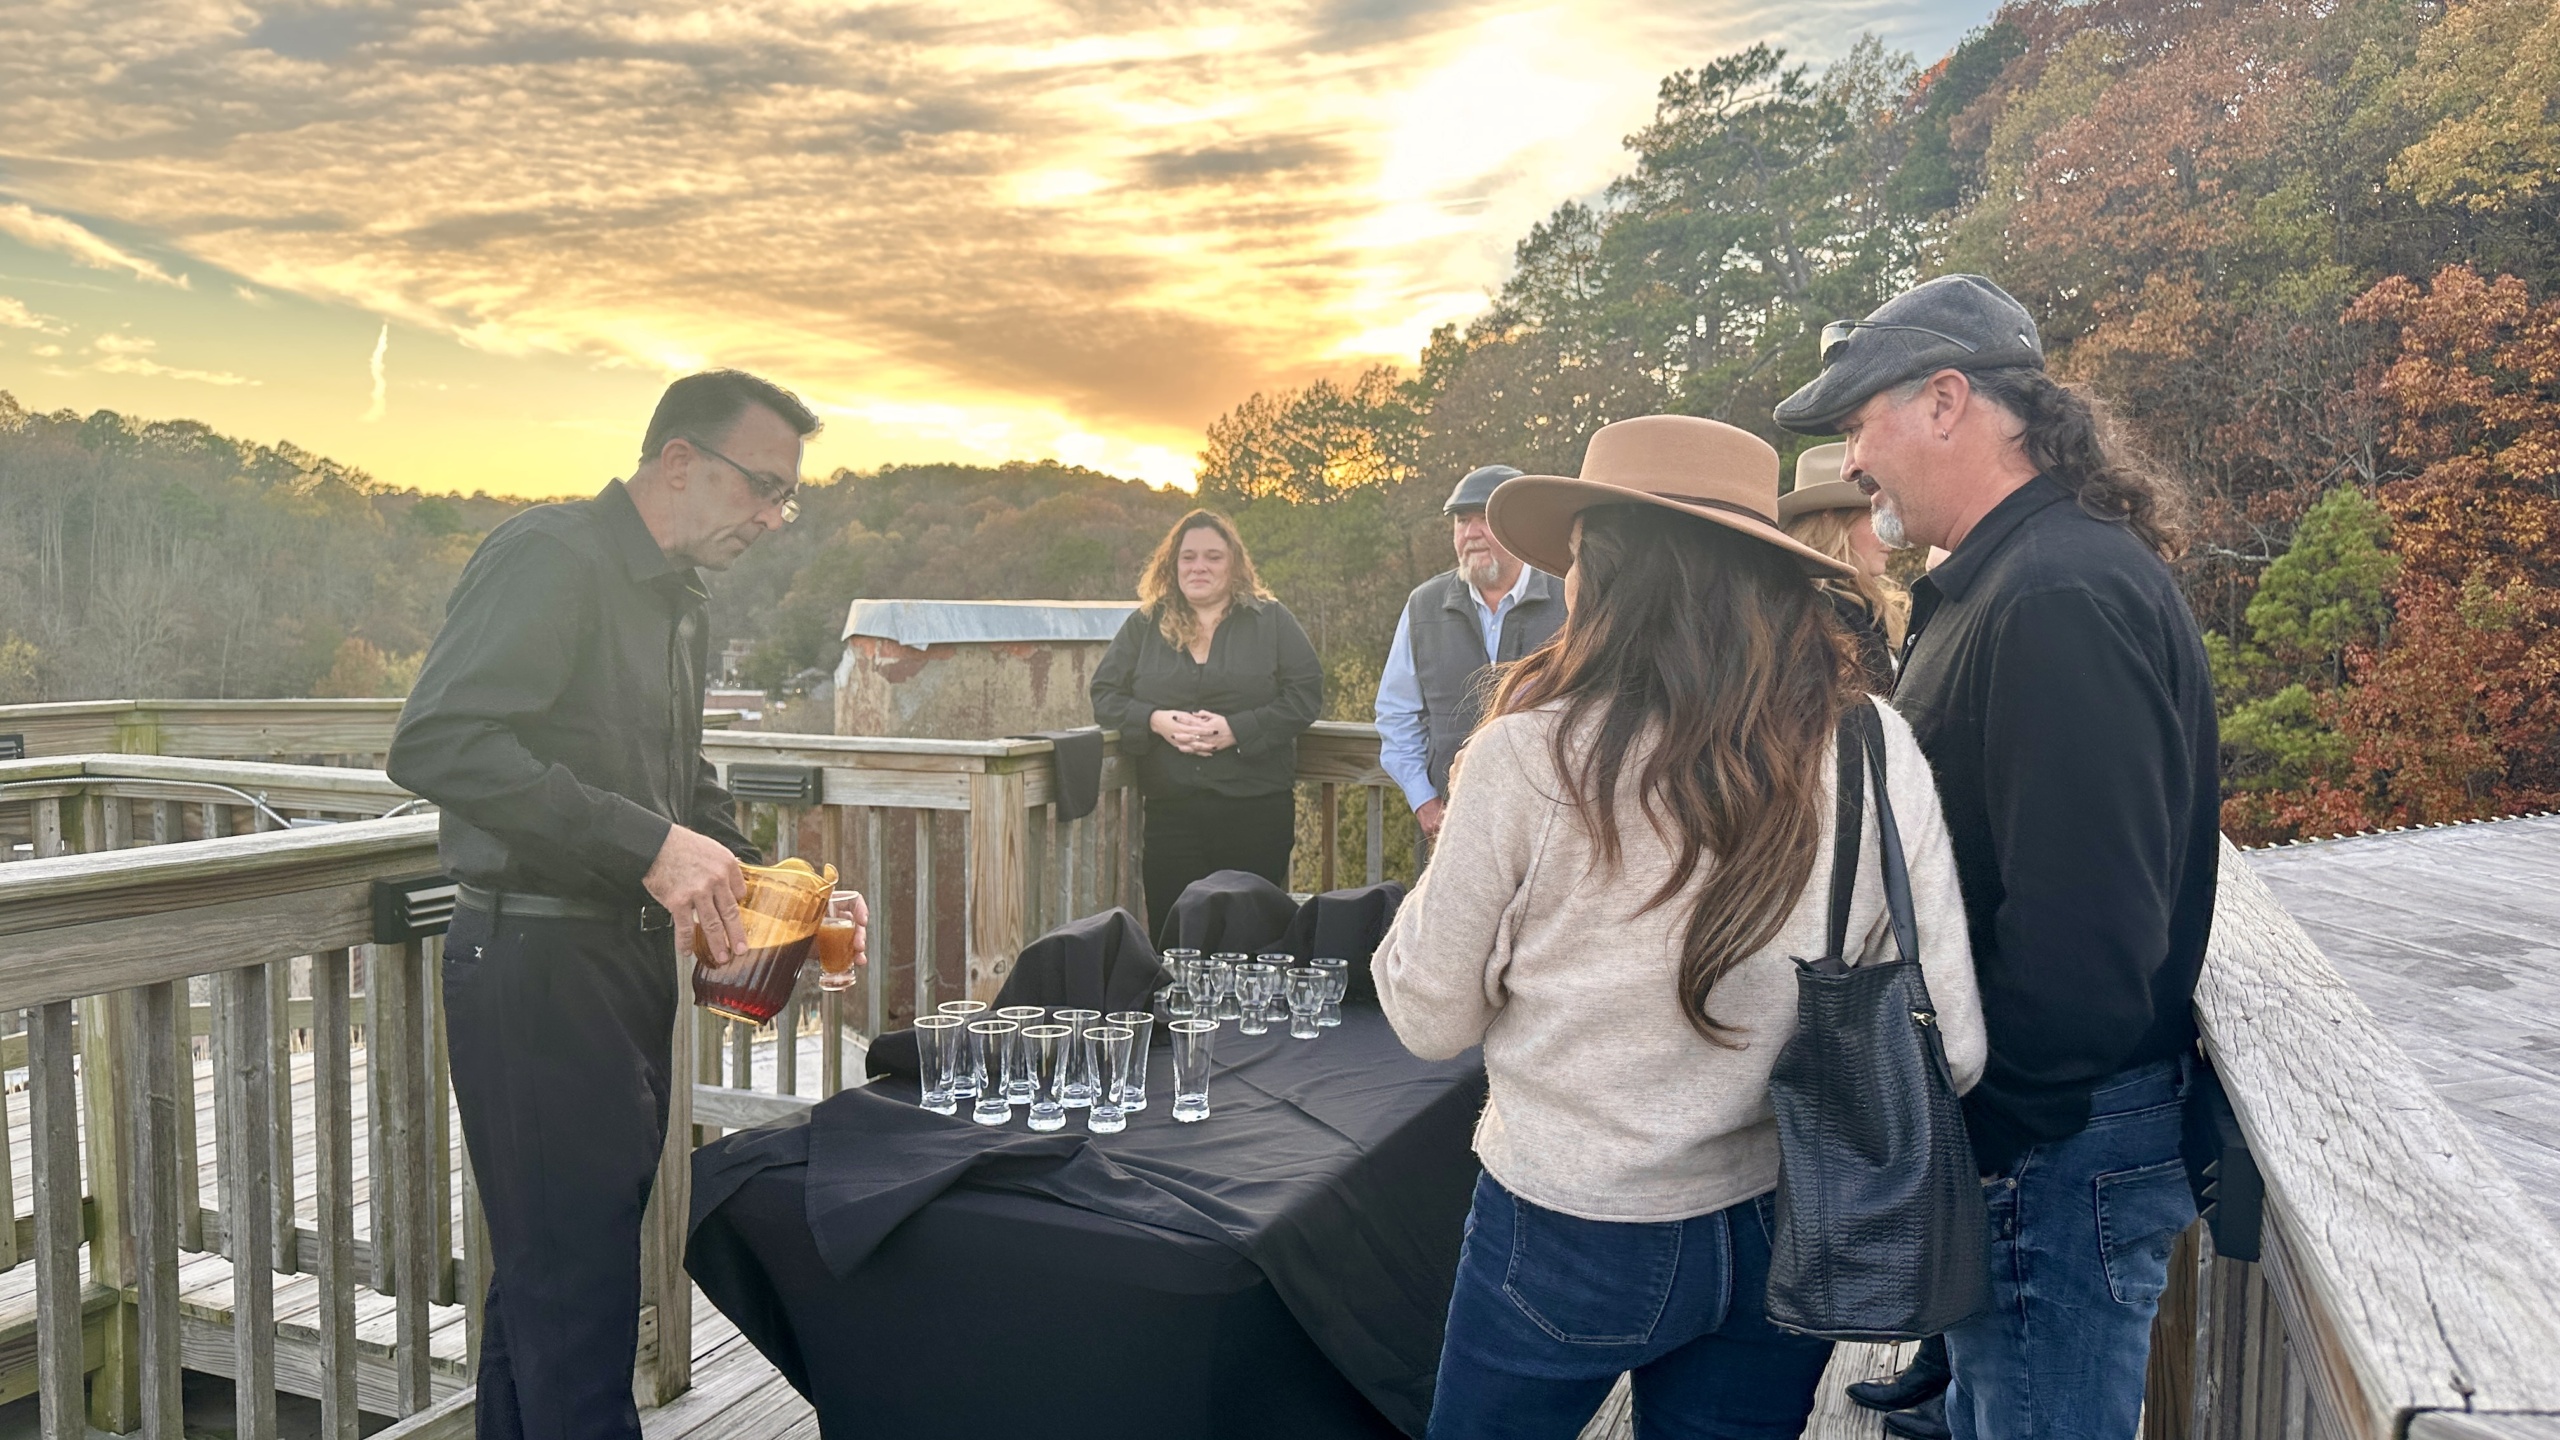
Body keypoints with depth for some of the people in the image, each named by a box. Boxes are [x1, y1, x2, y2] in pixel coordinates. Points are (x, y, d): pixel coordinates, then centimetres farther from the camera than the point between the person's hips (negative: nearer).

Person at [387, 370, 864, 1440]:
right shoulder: (551, 557, -13)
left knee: (547, 1271, 18)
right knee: (575, 1282, -3)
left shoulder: (680, 600, 17)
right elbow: (435, 744, -26)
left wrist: (754, 880, 12)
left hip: (629, 953, 9)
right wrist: (646, 844, -28)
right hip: (537, 960, -9)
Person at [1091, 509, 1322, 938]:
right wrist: (1156, 721, -12)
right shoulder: (1144, 625, 12)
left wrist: (1236, 729, -14)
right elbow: (1104, 696, 8)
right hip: (1170, 810, 2)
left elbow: (1306, 694, -2)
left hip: (1256, 809, -1)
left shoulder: (1272, 621, 7)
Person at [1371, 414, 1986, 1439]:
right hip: (1782, 1239, 3)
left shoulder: (1528, 753, -17)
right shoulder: (1877, 753, -9)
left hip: (1566, 1239, -2)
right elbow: (1949, 1049, -6)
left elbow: (1433, 1022, -7)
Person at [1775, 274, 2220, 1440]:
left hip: (2051, 1156, -10)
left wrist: (1968, 1130, -18)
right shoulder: (2001, 582, 12)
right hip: (2013, 1131, 10)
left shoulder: (2066, 598, -22)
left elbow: (2083, 935, -28)